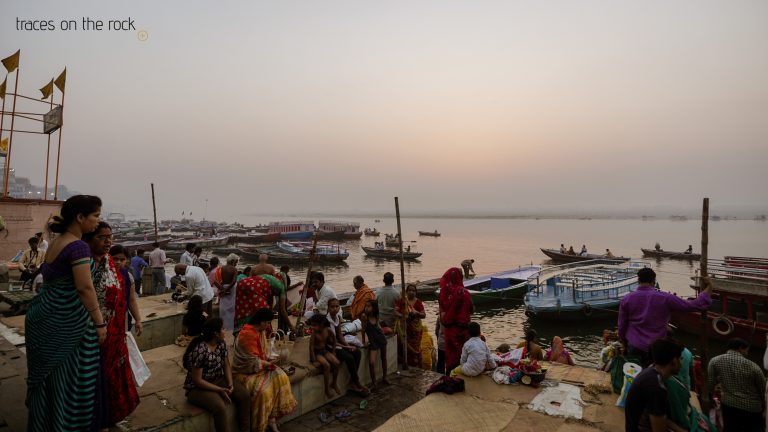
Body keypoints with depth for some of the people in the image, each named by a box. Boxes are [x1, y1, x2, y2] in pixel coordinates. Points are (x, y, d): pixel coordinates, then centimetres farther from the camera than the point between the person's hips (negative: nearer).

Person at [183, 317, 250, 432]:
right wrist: (220, 390, -23)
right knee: (220, 407, -33)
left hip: (218, 380, 7)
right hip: (198, 388, -7)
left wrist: (230, 383, -12)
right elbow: (197, 380, -23)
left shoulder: (221, 343, -4)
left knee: (244, 395, -13)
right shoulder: (199, 351, -27)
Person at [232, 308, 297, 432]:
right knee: (263, 390, -28)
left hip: (260, 367, 8)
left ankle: (272, 418, -7)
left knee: (281, 377, -12)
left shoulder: (261, 331, 3)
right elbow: (252, 362, -23)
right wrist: (269, 364, -12)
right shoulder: (247, 334, -24)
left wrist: (270, 359, -6)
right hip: (245, 372, -8)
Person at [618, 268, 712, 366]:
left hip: (634, 347, 1)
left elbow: (622, 326, 1)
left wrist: (624, 345, 16)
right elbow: (694, 305, -4)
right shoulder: (665, 298, -11)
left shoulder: (627, 299, -6)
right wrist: (708, 288, 8)